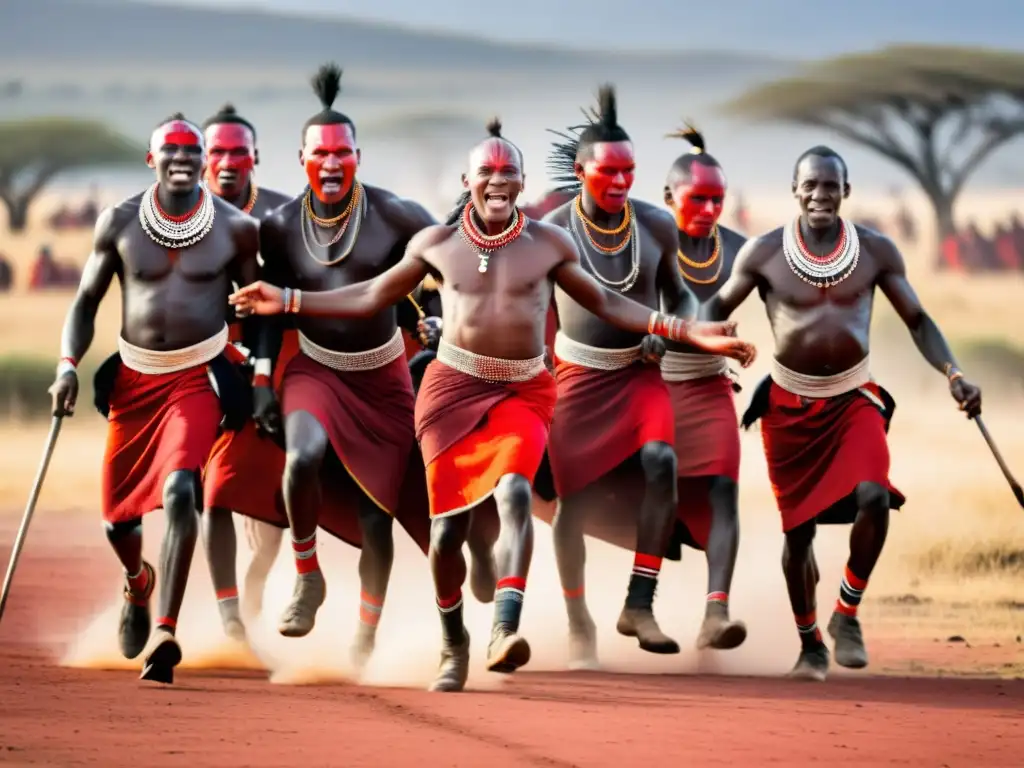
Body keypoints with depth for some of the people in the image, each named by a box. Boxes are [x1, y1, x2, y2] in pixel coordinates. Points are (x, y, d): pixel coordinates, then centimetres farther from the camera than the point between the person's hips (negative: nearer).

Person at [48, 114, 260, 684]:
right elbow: (87, 300, 6)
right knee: (118, 511, 8)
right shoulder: (120, 223, -1)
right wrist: (69, 365, -8)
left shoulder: (236, 228, -4)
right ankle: (138, 584, 45)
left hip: (200, 377, -3)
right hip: (134, 378, 3)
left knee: (179, 490, -25)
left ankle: (165, 633, -26)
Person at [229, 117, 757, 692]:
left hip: (523, 392, -1)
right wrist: (287, 301, 9)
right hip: (454, 386, 1)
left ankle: (506, 629, -39)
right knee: (447, 524, -2)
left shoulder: (549, 244, 3)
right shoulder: (437, 244, 4)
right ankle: (454, 645, 20)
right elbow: (372, 297, 15)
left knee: (515, 492, -27)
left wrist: (690, 332, 5)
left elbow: (607, 304, 12)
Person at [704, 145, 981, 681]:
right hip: (790, 405, 0)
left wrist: (952, 374, -9)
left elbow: (917, 319, 5)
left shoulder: (876, 251, -3)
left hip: (855, 399, 0)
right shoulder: (764, 253, -6)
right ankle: (810, 644, 25)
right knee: (798, 527, 4)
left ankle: (847, 614, -3)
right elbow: (718, 308, 4)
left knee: (874, 496, -24)